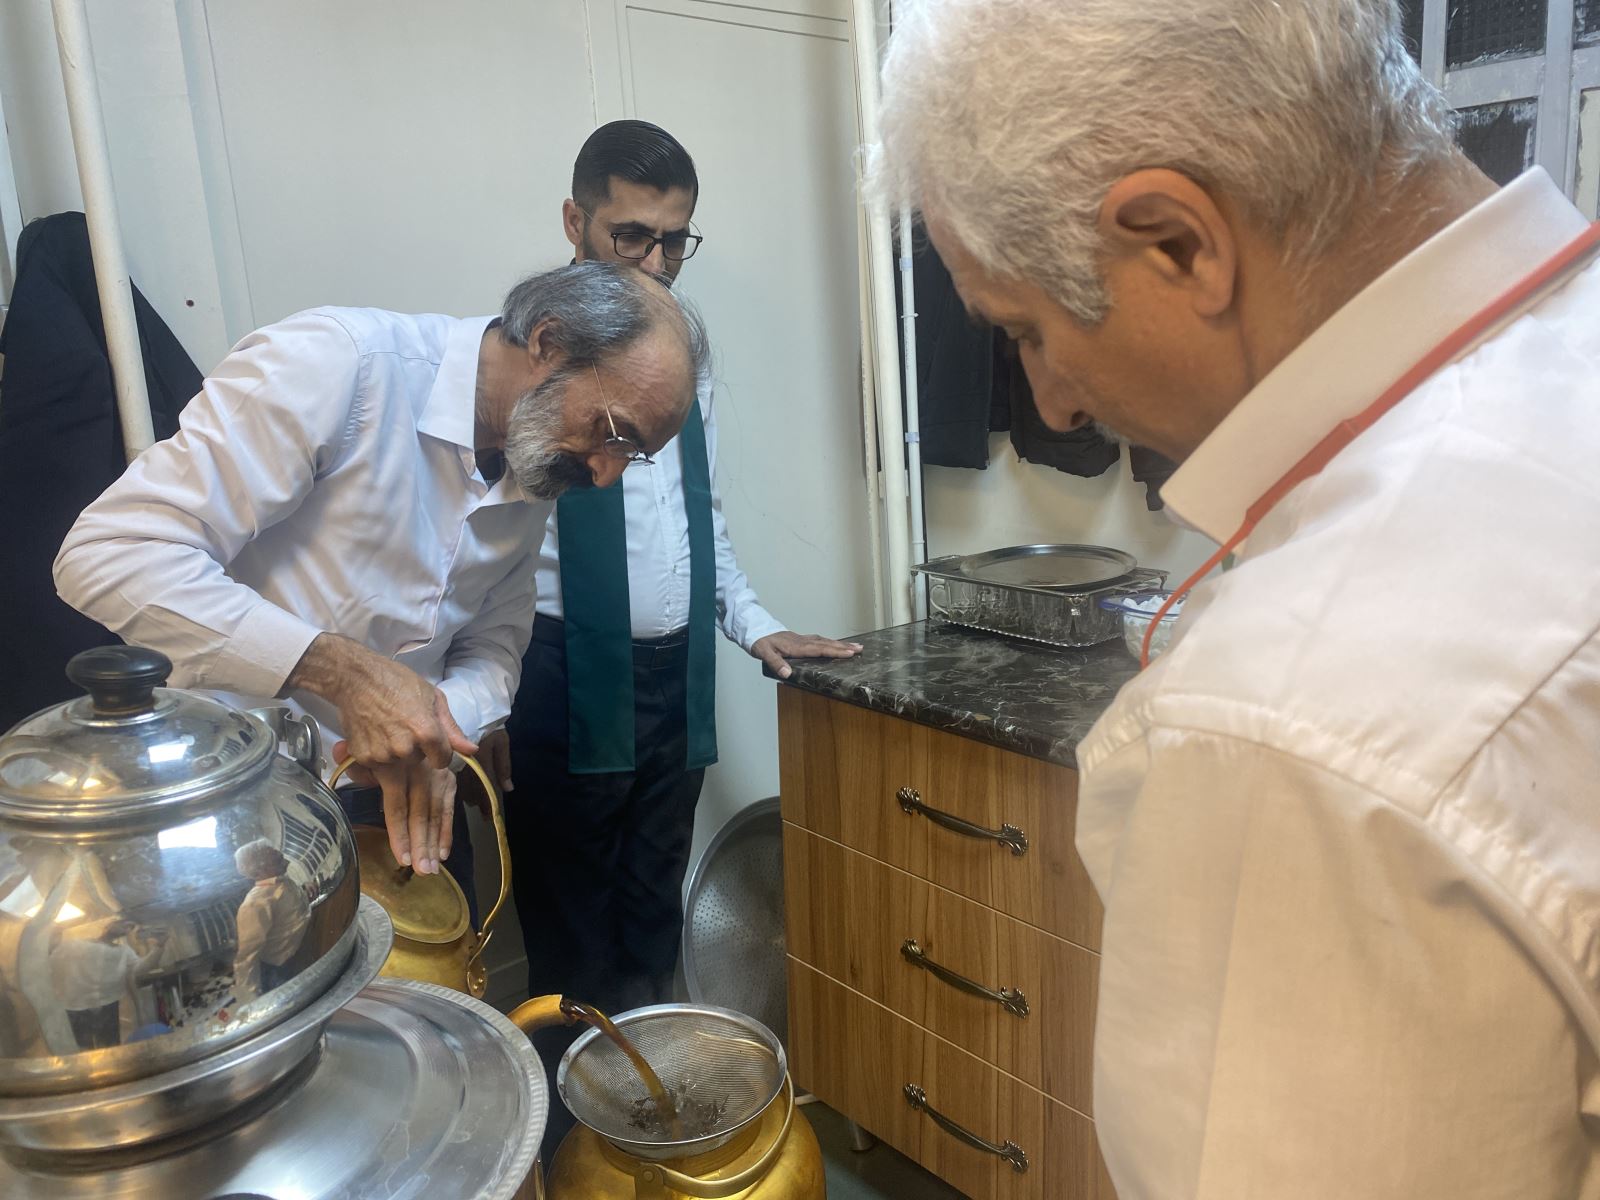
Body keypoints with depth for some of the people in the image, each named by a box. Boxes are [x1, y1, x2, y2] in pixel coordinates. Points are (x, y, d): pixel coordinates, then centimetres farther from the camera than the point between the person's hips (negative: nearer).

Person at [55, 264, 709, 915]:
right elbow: (109, 554, -26)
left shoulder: (535, 477, 0)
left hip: (404, 802, 7)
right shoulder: (338, 360, -23)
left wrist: (442, 726, -17)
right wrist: (343, 667, -34)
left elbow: (494, 647, 5)